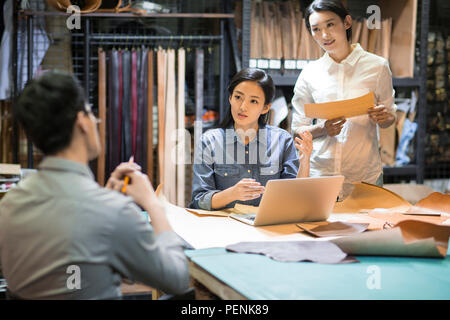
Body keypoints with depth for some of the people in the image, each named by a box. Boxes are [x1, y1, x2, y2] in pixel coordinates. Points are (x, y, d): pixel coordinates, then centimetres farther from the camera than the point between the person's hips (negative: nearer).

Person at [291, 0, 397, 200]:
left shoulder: (377, 66, 0)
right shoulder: (309, 74, 3)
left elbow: (390, 117, 9)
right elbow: (298, 128, 7)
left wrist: (383, 118, -14)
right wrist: (322, 129, -13)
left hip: (365, 175, -1)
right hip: (320, 173, 1)